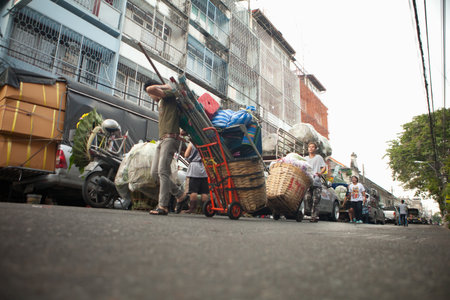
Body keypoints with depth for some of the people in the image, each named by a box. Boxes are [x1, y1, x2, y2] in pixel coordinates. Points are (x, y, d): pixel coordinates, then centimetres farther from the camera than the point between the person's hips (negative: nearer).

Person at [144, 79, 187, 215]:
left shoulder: (168, 94, 0)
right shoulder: (160, 103, 28)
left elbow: (150, 89, -12)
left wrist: (165, 86, 1)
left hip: (170, 138, -10)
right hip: (162, 140, 10)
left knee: (163, 171, -15)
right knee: (155, 172, 5)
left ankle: (163, 206, -13)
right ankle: (180, 195, 14)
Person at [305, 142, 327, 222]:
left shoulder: (319, 157, 8)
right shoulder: (305, 158, 20)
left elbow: (324, 167, 1)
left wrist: (320, 173, -19)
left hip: (317, 182, -4)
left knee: (315, 200, -10)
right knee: (309, 199, -2)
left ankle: (315, 216, -7)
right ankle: (314, 215, 10)